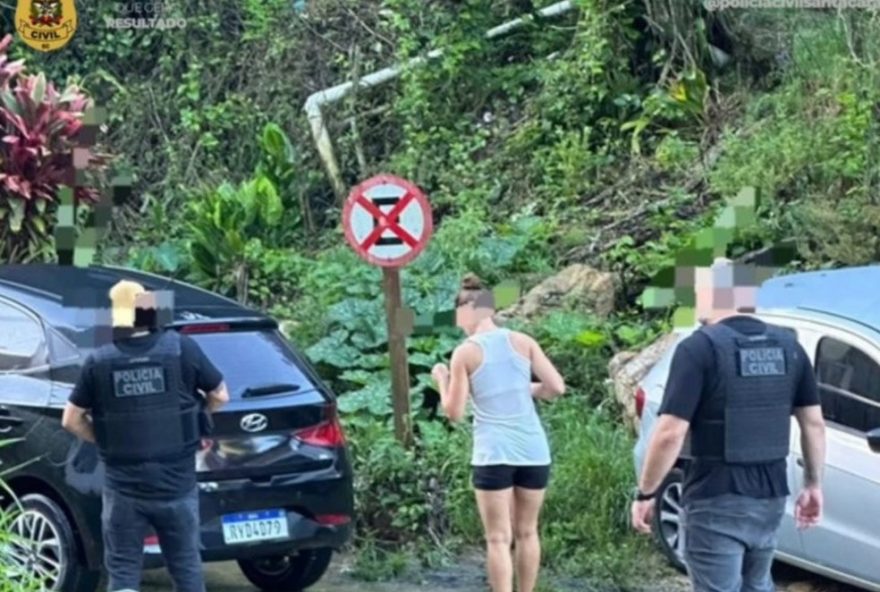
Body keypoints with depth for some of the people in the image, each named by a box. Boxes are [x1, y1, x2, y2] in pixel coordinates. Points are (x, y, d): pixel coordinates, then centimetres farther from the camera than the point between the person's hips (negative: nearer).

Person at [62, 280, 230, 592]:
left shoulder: (99, 361, -6)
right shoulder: (181, 348, -6)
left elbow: (71, 420, 0)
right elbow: (220, 396, 5)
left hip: (123, 487, 0)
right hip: (177, 483, 0)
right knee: (186, 567, 14)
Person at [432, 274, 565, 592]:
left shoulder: (465, 353, -2)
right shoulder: (522, 342, 6)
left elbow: (454, 412, -1)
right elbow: (556, 387, 1)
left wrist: (441, 380, 15)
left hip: (493, 455, -3)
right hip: (533, 451, 4)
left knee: (498, 538, 0)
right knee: (527, 532, 16)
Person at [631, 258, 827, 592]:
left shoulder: (700, 347, -14)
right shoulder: (788, 345, 5)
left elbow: (670, 433, -18)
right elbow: (814, 422, 8)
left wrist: (645, 494, -8)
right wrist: (813, 484, 17)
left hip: (716, 501, -6)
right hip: (771, 496, 6)